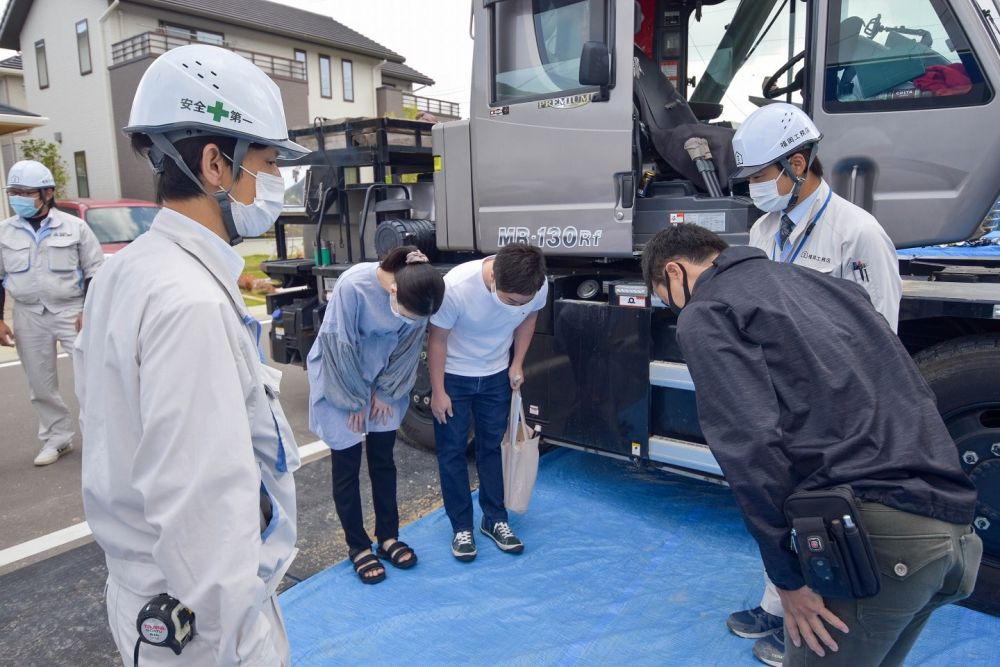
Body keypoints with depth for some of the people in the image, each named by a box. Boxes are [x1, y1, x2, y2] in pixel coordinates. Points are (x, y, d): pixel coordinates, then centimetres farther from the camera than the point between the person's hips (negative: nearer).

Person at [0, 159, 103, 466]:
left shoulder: (74, 226, -3)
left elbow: (95, 271, -1)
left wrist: (89, 311, -9)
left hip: (71, 310, -3)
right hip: (28, 315, 4)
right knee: (40, 383, 10)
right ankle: (57, 438, 23)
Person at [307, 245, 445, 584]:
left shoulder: (416, 299, -21)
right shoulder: (353, 286, -34)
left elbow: (408, 346, -5)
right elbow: (340, 345, -23)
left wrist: (385, 391, -2)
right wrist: (355, 400, -14)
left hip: (384, 378, 4)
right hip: (340, 377, -3)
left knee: (383, 459, 12)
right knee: (347, 465, 4)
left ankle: (388, 536, 27)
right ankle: (357, 547, 20)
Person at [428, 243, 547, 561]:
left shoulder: (539, 287, -24)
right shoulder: (456, 287, -35)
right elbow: (438, 339, -20)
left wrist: (517, 364, -3)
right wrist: (438, 391, -13)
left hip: (496, 376, 3)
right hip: (453, 376, -3)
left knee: (493, 447, 12)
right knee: (452, 452, 4)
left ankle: (495, 519, 28)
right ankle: (462, 527, 20)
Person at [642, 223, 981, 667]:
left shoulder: (705, 313, -2)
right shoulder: (820, 281, 22)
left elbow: (752, 446, -15)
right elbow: (913, 392, 22)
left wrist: (789, 577, -7)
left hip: (872, 531, -8)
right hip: (952, 523, 8)